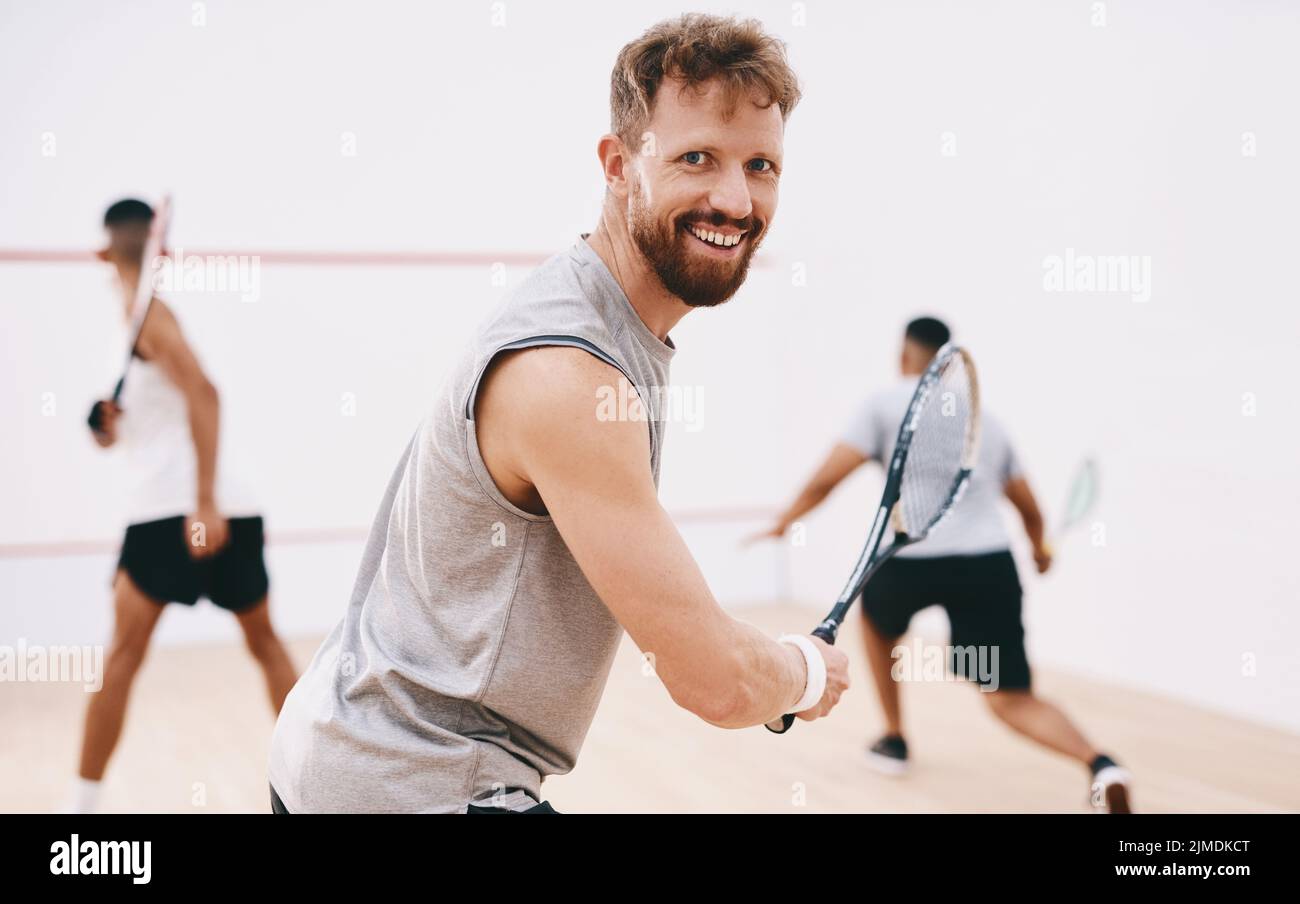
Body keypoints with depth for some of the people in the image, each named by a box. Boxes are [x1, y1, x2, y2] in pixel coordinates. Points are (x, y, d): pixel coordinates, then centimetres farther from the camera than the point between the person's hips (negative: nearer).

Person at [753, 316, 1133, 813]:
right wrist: (1039, 549, 48)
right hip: (990, 562, 3)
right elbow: (1028, 506, 28)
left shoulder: (887, 403, 8)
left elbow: (827, 477, 1)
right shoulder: (984, 417, 23)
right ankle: (1100, 765, -24)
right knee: (1013, 700, 3)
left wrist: (784, 521, 18)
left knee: (876, 619, 33)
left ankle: (894, 740, 37)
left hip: (911, 558, -3)